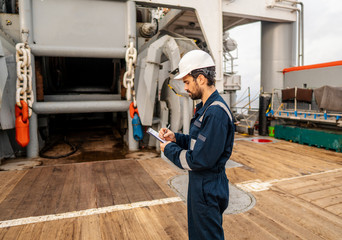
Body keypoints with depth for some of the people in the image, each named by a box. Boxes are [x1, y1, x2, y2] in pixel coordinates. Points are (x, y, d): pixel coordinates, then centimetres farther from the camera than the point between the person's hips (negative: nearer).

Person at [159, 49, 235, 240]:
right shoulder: (206, 107, 7)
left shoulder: (216, 113, -27)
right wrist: (175, 137, 1)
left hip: (208, 190, -10)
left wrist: (169, 149, -14)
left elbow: (200, 160, -28)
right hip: (200, 184, 10)